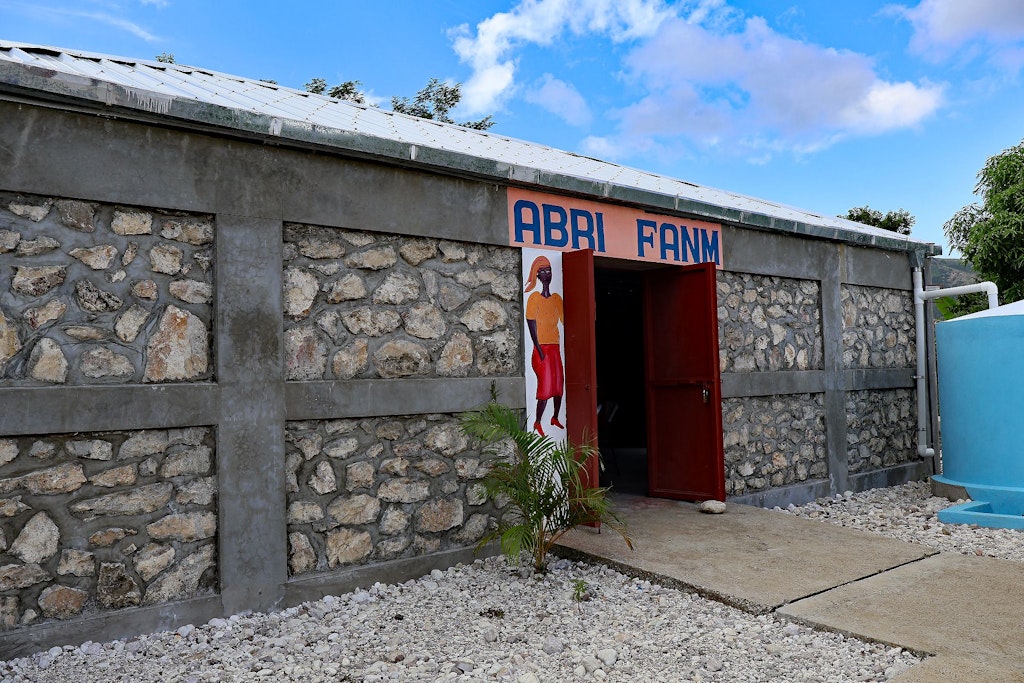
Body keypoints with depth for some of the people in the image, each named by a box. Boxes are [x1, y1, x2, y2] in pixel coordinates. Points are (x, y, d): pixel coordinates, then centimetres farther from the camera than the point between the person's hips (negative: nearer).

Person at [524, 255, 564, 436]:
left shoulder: (557, 298, 11)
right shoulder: (534, 297, -7)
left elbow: (564, 320, 12)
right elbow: (532, 324, -11)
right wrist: (539, 350, -16)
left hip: (555, 347, 6)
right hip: (542, 347, -6)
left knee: (559, 384, 10)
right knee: (545, 385, -9)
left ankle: (555, 418, 28)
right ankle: (537, 423, 3)